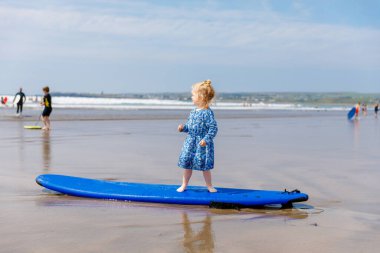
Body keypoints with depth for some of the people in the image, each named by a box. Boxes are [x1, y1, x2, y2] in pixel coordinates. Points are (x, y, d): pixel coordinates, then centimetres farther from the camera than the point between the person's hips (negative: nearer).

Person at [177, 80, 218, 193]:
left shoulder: (207, 113, -16)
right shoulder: (193, 111, 8)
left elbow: (213, 128, -19)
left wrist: (206, 139, -26)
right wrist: (183, 127, -1)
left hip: (202, 143, -7)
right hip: (190, 142, 7)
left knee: (204, 166, 3)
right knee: (186, 163, 9)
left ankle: (209, 185, 20)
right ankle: (184, 185, 22)